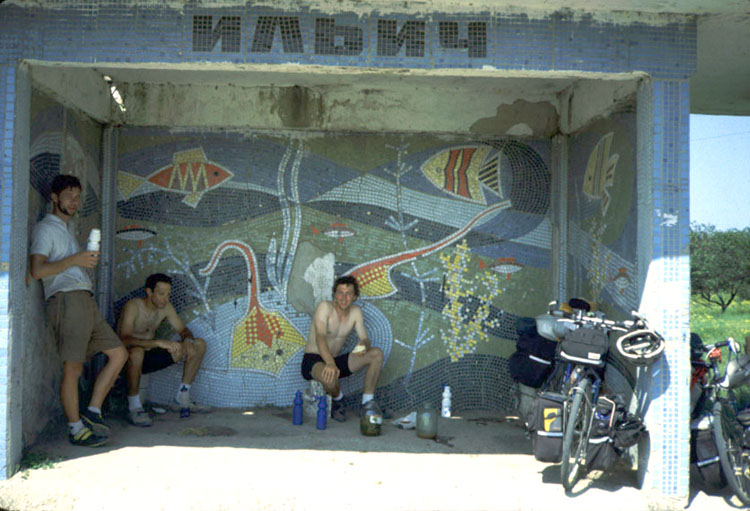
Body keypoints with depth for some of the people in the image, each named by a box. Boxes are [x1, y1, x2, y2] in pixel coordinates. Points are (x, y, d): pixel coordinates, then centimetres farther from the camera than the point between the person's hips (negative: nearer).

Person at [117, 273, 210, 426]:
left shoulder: (165, 307, -1)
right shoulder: (133, 307, -21)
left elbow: (183, 330, 7)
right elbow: (124, 339, -35)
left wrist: (188, 340, -18)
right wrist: (158, 342, -45)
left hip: (149, 358, 7)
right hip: (129, 359, -7)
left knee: (199, 345, -2)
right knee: (136, 351, -44)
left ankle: (181, 399, 5)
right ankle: (134, 406, -25)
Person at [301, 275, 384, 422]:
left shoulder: (355, 312, 1)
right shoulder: (325, 307, -18)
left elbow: (365, 339, -1)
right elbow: (320, 337, -32)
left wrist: (363, 345, -29)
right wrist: (330, 363, -49)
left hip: (335, 361, 6)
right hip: (313, 360, -6)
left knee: (377, 354, -12)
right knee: (329, 377, -41)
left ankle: (367, 403, -5)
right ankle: (338, 399, -3)